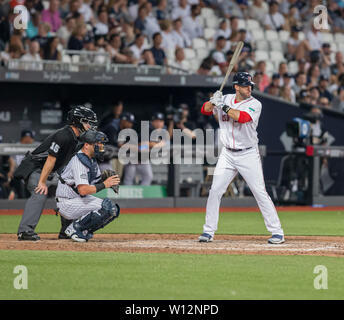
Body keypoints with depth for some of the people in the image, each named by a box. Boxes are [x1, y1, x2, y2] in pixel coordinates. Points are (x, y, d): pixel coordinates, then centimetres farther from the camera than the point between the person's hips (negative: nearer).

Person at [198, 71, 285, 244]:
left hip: (248, 154, -3)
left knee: (260, 193, -6)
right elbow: (205, 110, 1)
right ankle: (208, 231, 9)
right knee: (215, 191, -1)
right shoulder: (225, 99, 4)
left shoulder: (255, 104, -9)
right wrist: (214, 102, -19)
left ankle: (277, 232, -1)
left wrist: (222, 106, -24)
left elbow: (242, 117, -26)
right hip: (227, 154, 3)